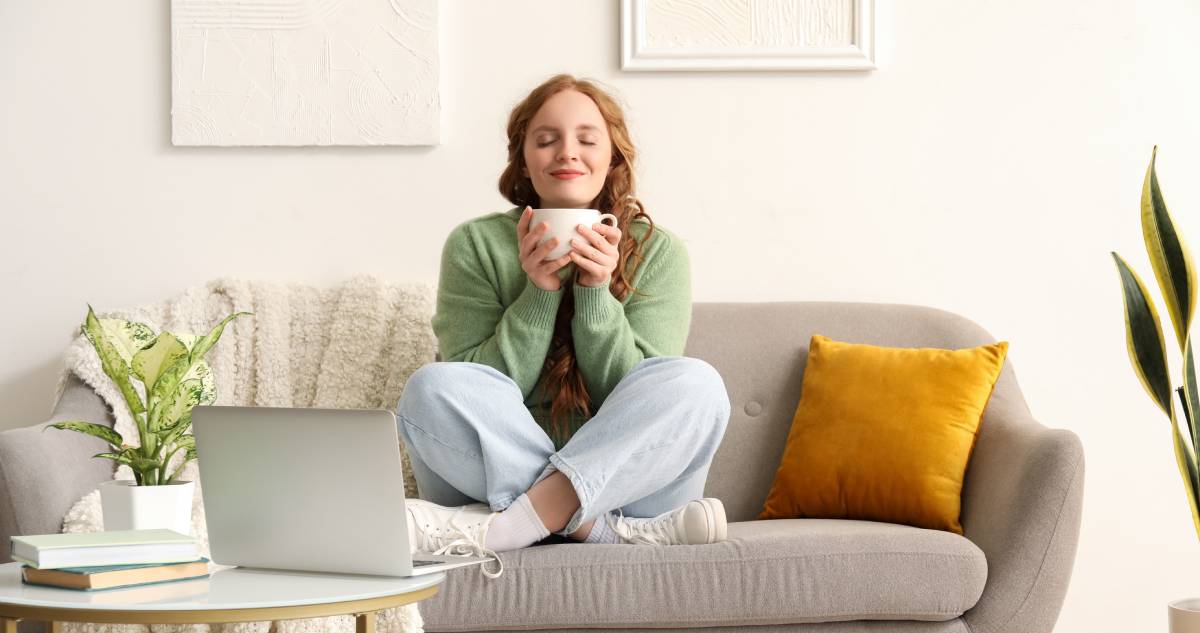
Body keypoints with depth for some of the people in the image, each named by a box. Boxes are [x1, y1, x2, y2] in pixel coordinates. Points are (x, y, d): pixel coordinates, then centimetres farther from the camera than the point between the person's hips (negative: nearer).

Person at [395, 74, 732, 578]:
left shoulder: (656, 252, 4)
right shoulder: (475, 246, 2)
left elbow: (636, 402, -4)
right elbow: (483, 396, -5)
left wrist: (596, 292, -16)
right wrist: (539, 293, -15)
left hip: (626, 480, 0)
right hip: (491, 477, 0)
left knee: (694, 384, -26)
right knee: (433, 387, -27)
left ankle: (505, 527, -31)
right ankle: (617, 534, -28)